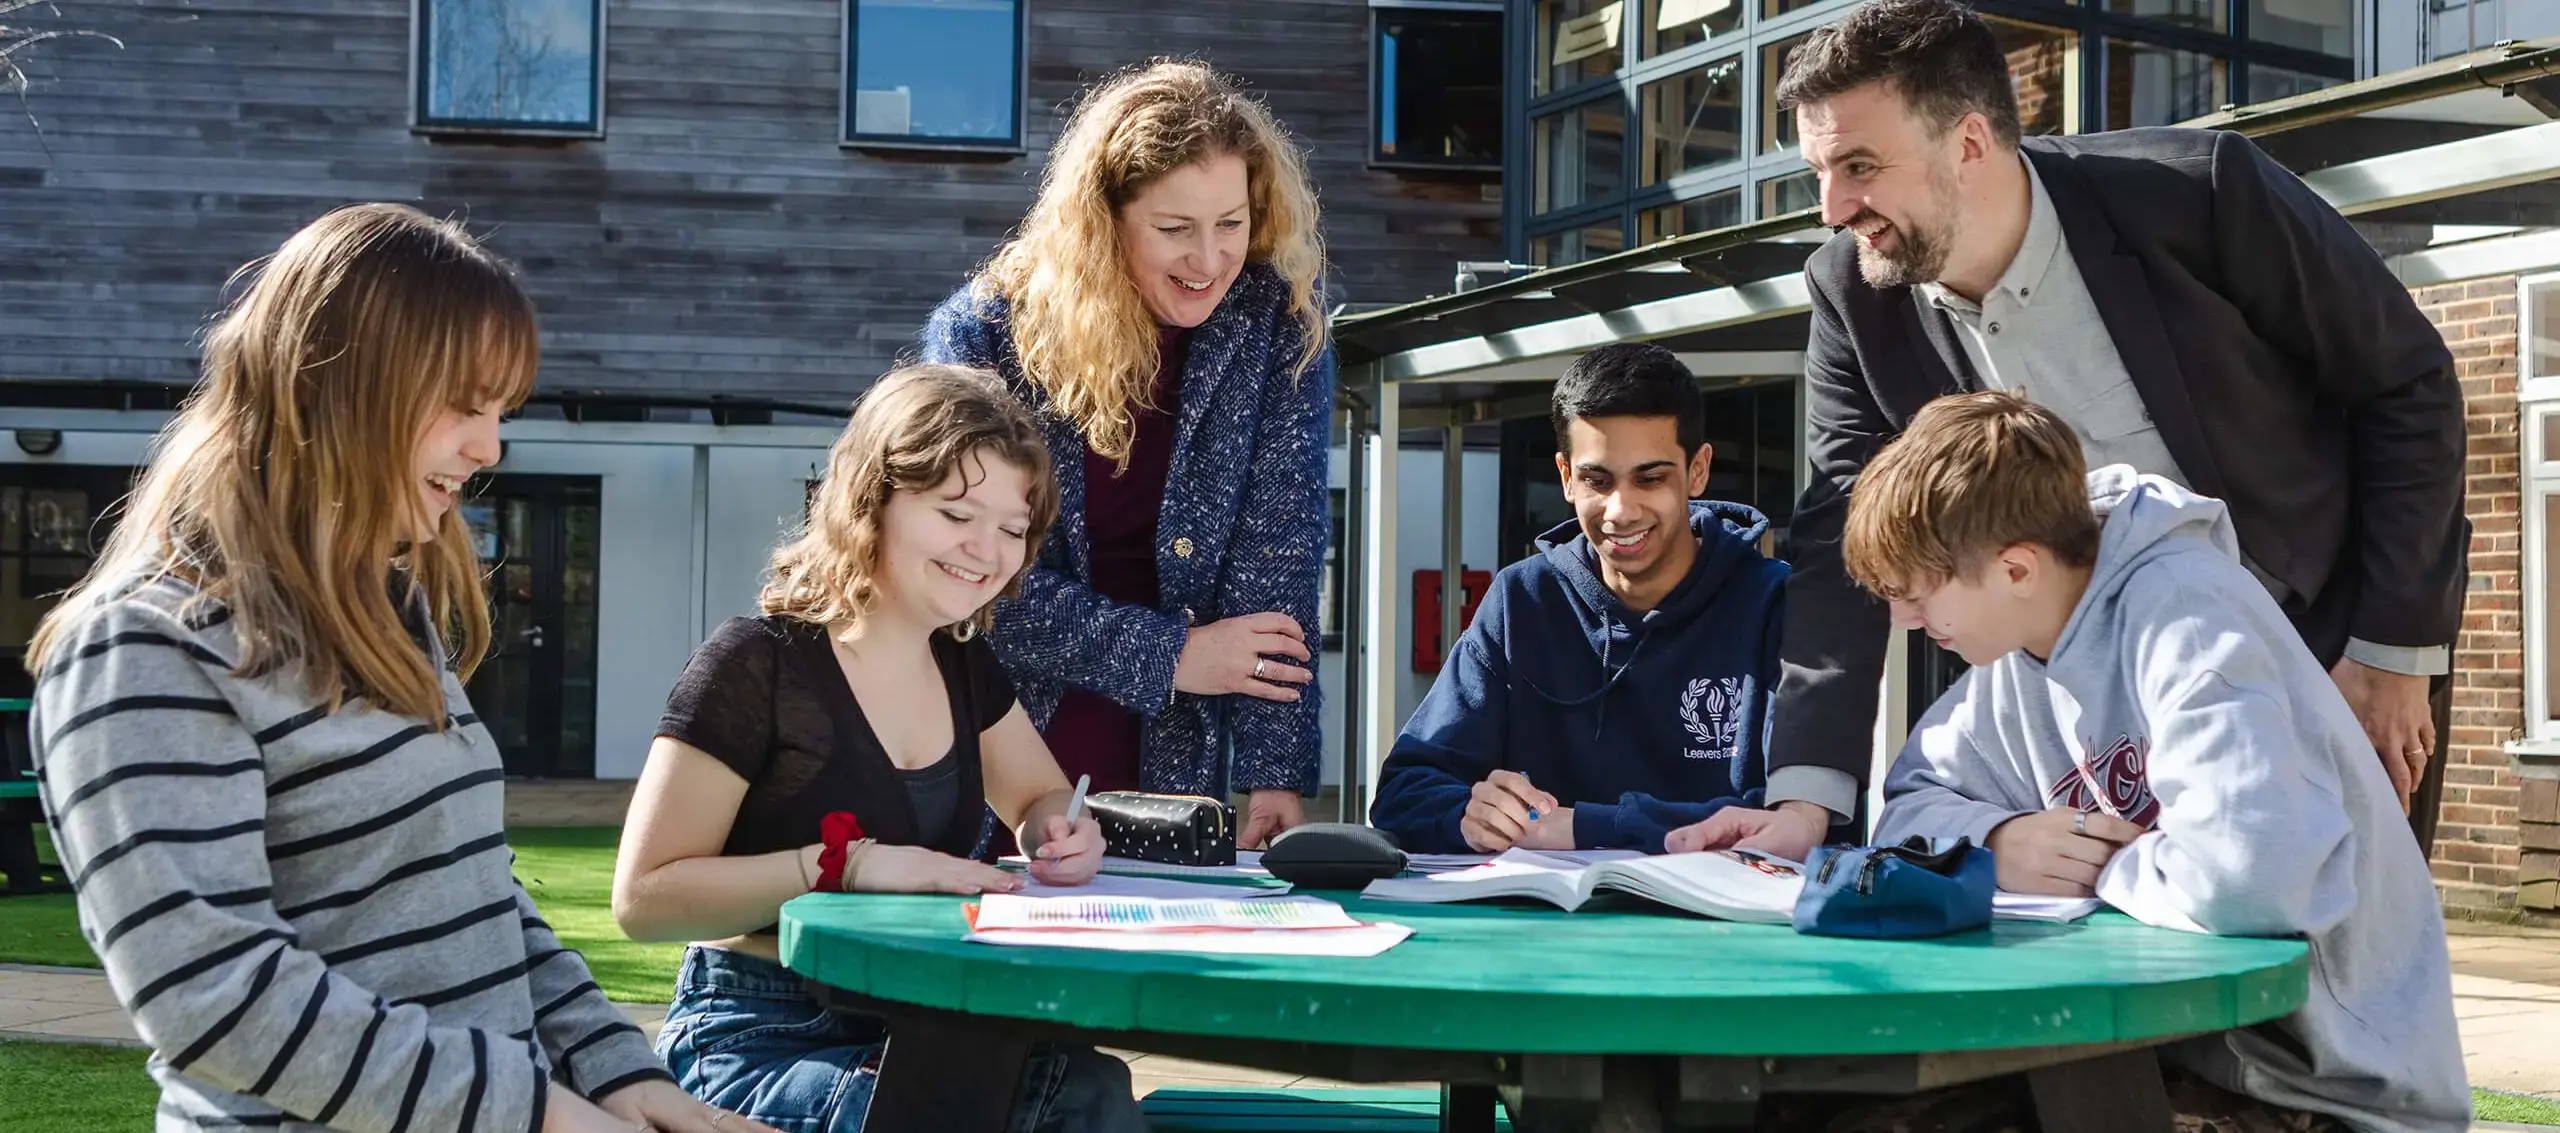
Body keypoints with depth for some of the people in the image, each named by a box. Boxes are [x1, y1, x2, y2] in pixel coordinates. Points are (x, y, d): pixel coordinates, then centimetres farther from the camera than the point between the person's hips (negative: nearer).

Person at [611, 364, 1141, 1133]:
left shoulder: (964, 664, 10)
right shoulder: (757, 666, -12)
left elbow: (1042, 800, 24)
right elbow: (644, 898, -15)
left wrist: (1063, 836, -2)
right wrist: (847, 863, -26)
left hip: (914, 1033, 7)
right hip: (756, 1046, -7)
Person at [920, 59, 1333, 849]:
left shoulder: (1281, 323, -7)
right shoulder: (982, 336, -11)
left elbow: (1278, 556, -11)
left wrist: (1277, 775, -17)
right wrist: (1169, 657, -16)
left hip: (1173, 763, 1)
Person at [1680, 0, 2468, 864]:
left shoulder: (2202, 195, -25)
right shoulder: (1855, 298, -15)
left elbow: (2410, 387, -14)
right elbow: (1842, 547, -15)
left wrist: (2392, 653, -14)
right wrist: (1806, 799, -26)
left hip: (2337, 637, -3)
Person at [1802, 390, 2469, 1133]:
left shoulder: (2180, 610, -24)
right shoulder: (2023, 641, 1)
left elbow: (2253, 872, -38)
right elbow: (1912, 802, 9)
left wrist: (2101, 866, -18)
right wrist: (1996, 840, -13)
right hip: (2180, 1048, 7)